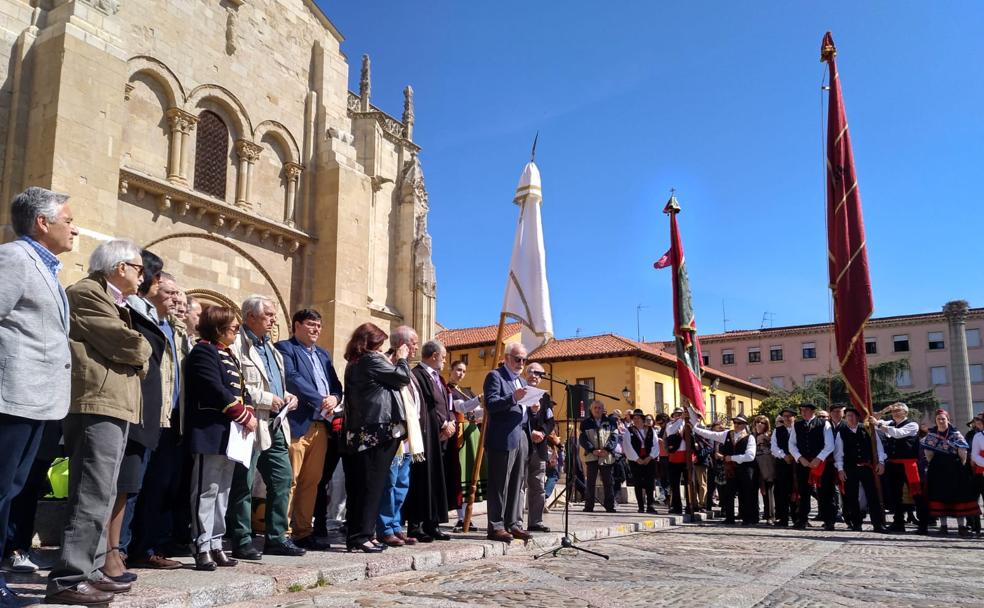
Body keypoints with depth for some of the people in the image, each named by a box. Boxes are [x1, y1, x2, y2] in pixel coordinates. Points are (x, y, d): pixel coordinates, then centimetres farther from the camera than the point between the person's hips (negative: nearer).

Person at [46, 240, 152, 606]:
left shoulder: (113, 301, 24)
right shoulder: (87, 293, -7)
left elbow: (134, 356, 23)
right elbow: (129, 345, -16)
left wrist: (138, 357, 3)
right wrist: (143, 351, 3)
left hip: (112, 407, 11)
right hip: (97, 405, -11)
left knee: (100, 496, 13)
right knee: (92, 496, -13)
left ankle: (89, 571, 19)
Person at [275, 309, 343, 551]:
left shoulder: (323, 354, 24)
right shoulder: (284, 348, 0)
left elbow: (336, 384, 18)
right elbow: (292, 378, -13)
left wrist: (334, 398, -4)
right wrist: (321, 400, -15)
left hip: (320, 426, 7)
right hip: (297, 424, -7)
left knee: (312, 481, 9)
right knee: (290, 481, -7)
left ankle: (303, 532, 16)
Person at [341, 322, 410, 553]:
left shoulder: (354, 364, 18)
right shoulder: (373, 360, -8)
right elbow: (403, 378, -4)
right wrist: (401, 359, 12)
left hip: (359, 431, 9)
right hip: (379, 429, -9)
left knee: (359, 484, 9)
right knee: (373, 484, -6)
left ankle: (354, 534, 14)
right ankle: (362, 535, -6)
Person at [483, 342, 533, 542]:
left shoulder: (522, 381, 23)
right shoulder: (495, 376, -1)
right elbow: (490, 404, -13)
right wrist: (513, 397, -25)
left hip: (522, 437, 8)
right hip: (503, 438, -8)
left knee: (517, 485, 8)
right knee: (499, 485, -4)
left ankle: (514, 524, 14)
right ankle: (496, 527, 0)